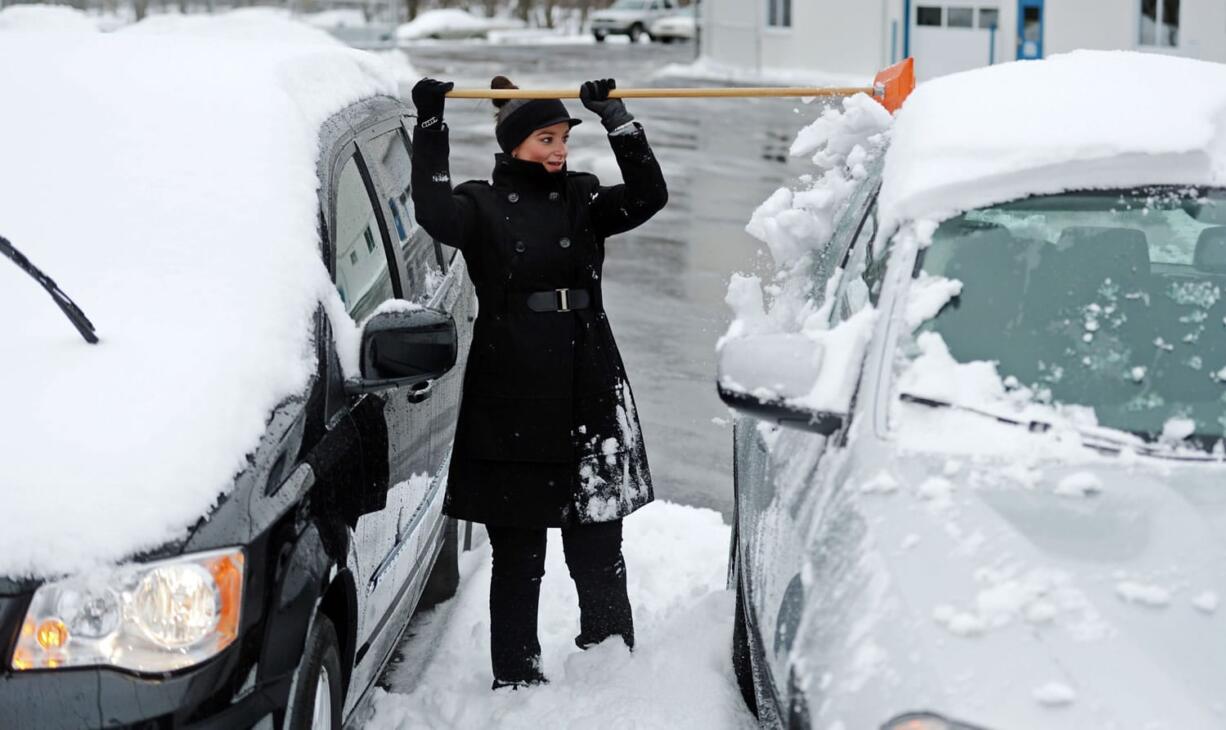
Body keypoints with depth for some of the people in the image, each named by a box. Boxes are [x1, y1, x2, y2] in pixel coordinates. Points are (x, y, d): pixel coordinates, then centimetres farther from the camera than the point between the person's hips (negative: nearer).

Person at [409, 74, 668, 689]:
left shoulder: (583, 198, 11)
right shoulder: (482, 206, 2)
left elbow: (648, 196, -4)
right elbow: (435, 214, -19)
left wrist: (616, 119, -10)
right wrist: (431, 127, -21)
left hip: (589, 396, 3)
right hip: (511, 401, -3)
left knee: (598, 546, 7)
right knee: (516, 551, 5)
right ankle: (515, 675, 14)